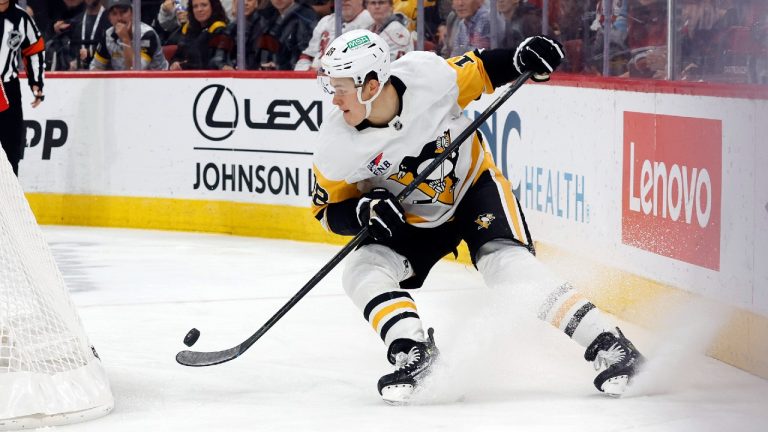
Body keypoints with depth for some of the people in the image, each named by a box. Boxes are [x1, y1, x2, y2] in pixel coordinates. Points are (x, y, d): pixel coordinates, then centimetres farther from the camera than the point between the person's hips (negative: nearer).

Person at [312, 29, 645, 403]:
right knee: (362, 271, -20)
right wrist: (364, 210, -30)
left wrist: (520, 60, -24)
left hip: (473, 185, -3)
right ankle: (412, 353, -17)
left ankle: (611, 347, -20)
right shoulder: (336, 146, -23)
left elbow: (478, 71, -7)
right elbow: (328, 211, -10)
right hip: (410, 221, 3)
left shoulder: (428, 76, -27)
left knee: (509, 266, -22)